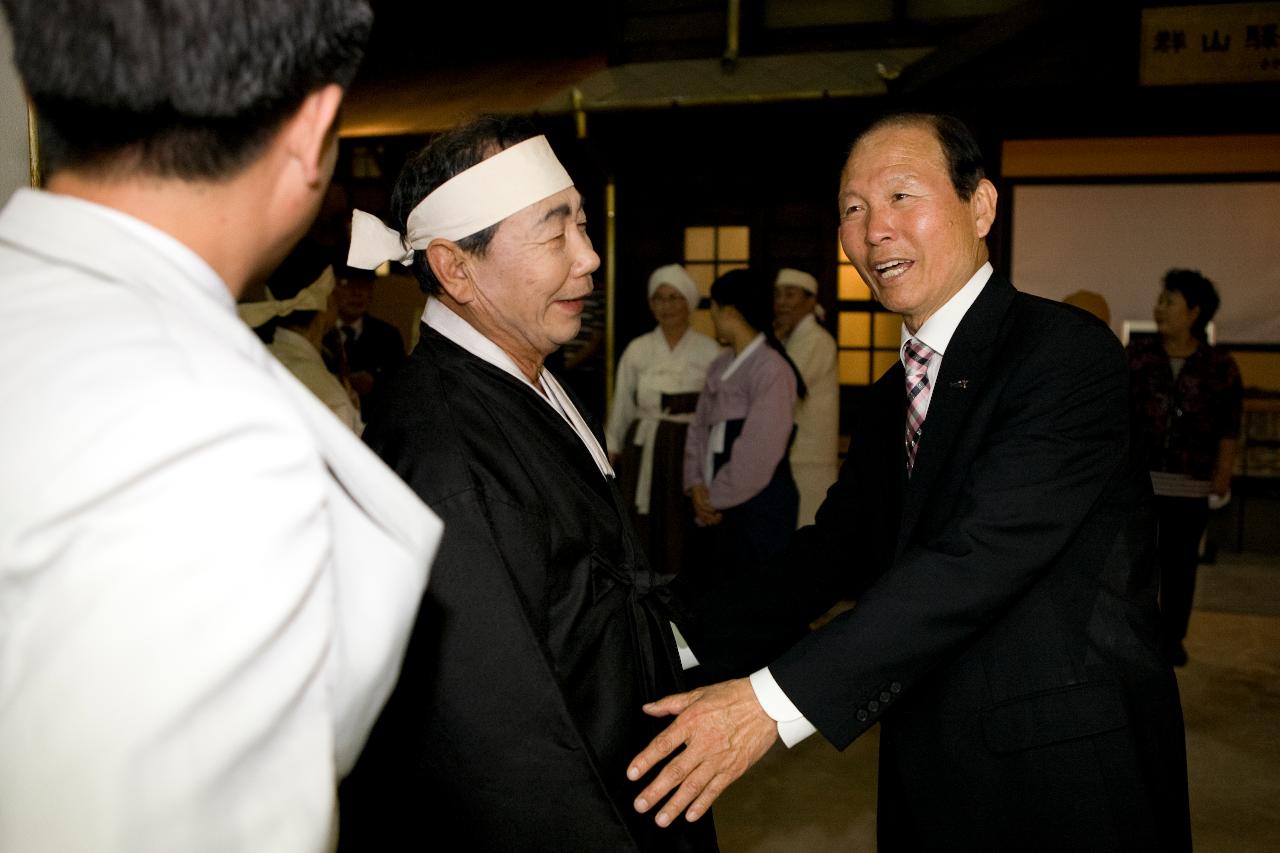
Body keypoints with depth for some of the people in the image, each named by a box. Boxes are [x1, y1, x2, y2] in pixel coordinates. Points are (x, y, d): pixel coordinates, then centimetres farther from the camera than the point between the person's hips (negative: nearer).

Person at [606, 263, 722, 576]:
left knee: (683, 535, 0)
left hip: (689, 453, -2)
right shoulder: (637, 350, 5)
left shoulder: (709, 351, -2)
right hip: (643, 453, 2)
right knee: (642, 531, 5)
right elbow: (621, 409, 10)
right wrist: (612, 454, 10)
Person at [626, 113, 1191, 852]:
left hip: (1070, 776, -7)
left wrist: (775, 700, -32)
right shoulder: (889, 401, 11)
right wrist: (677, 647, -5)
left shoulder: (1068, 352, -16)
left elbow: (981, 553, -27)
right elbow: (834, 548, 8)